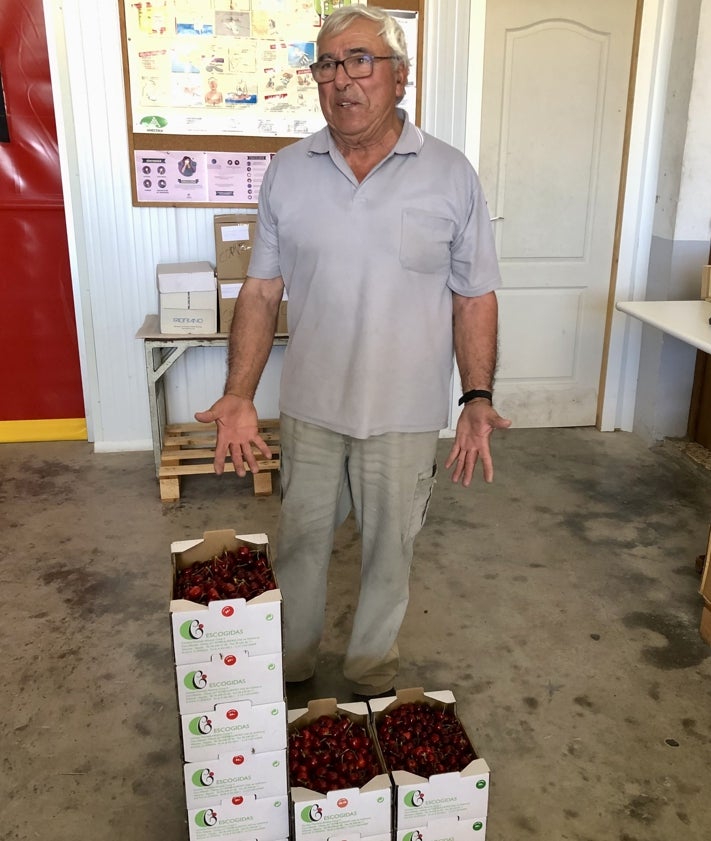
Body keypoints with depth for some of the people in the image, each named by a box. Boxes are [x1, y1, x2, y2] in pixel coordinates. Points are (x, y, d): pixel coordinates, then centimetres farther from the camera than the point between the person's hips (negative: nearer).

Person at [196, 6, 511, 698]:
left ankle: (370, 678, 40)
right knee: (301, 542, 16)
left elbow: (473, 298, -2)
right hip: (309, 407, 2)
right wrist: (239, 397, -7)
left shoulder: (451, 175, -5)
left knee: (389, 552, 15)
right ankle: (289, 668, 41)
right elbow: (261, 291, 1)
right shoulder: (287, 171, -1)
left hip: (405, 414, -1)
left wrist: (478, 398, -12)